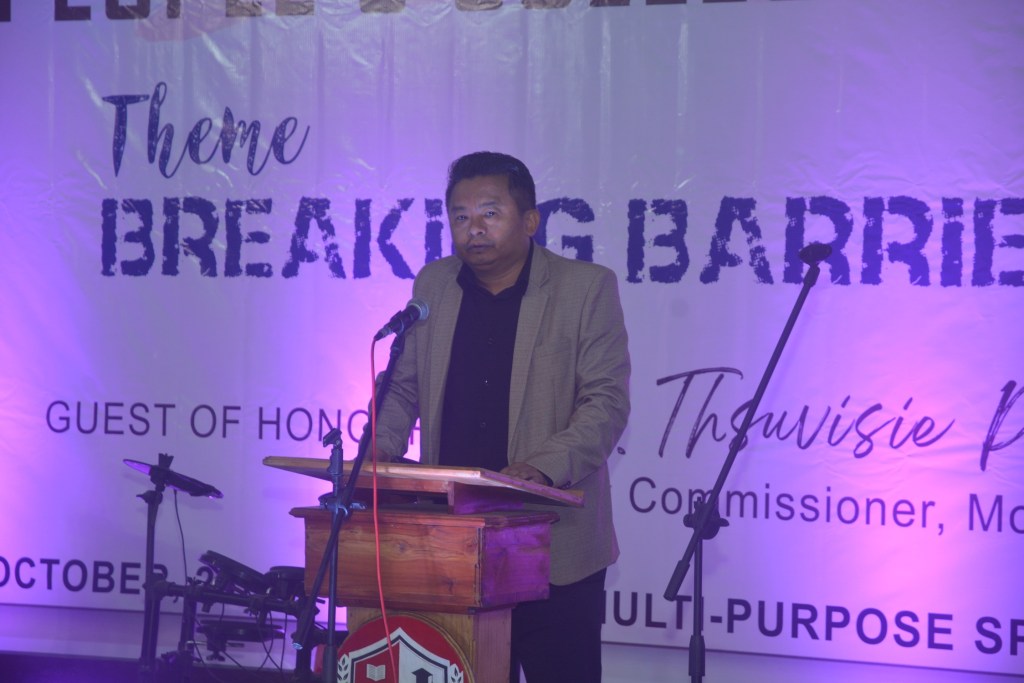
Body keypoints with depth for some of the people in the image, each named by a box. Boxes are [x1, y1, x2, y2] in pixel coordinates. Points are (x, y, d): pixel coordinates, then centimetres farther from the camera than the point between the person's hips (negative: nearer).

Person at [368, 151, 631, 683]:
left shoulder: (587, 288, -4)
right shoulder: (432, 285, 10)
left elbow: (606, 402, -9)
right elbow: (402, 385, 18)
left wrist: (544, 467, -25)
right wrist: (381, 449, -1)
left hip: (555, 552, -4)